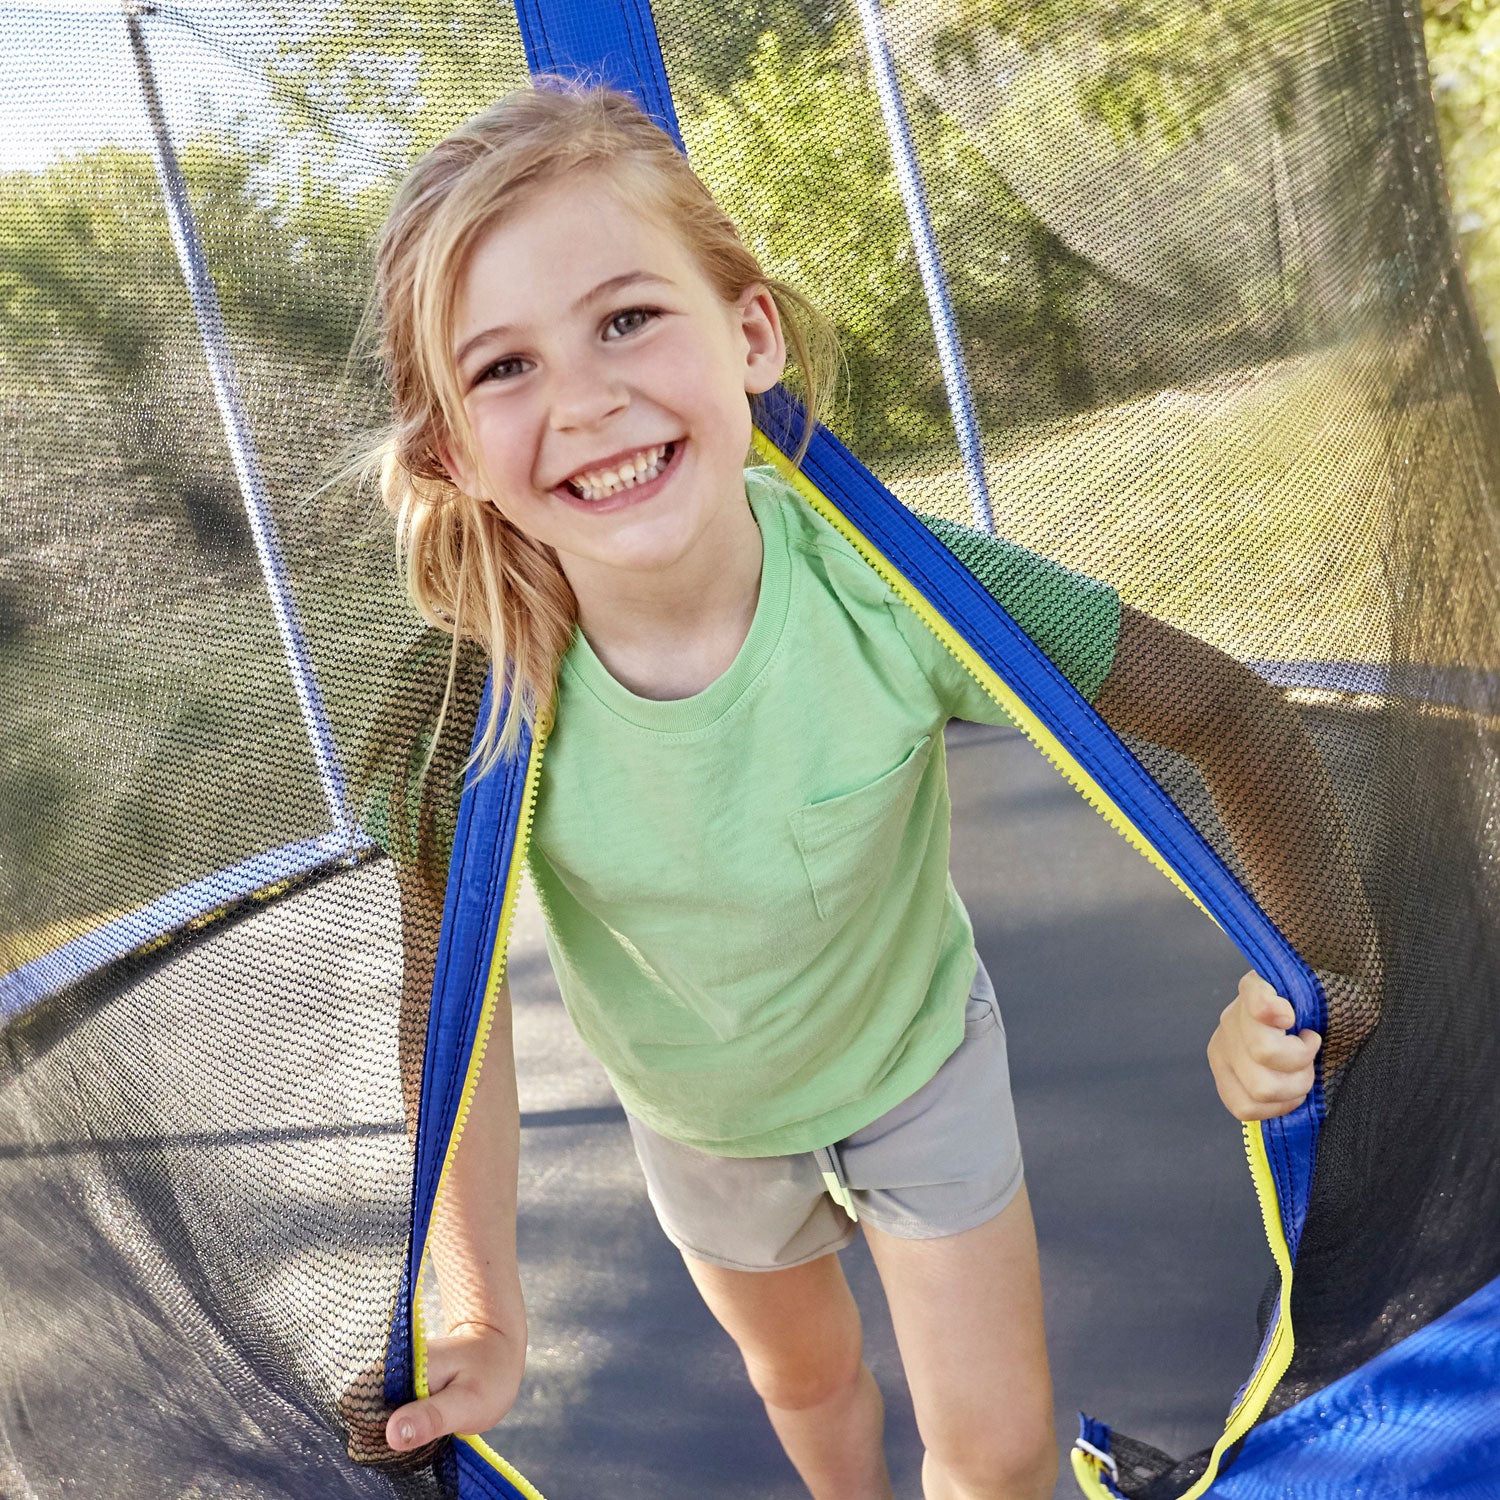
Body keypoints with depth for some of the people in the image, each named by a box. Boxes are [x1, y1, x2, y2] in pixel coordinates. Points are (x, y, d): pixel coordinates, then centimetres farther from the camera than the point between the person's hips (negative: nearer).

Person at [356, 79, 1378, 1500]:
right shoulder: (478, 696, -32)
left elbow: (1228, 716, -22)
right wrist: (484, 1314, -16)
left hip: (920, 1058, -1)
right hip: (700, 1123, 2)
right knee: (803, 1380, 28)